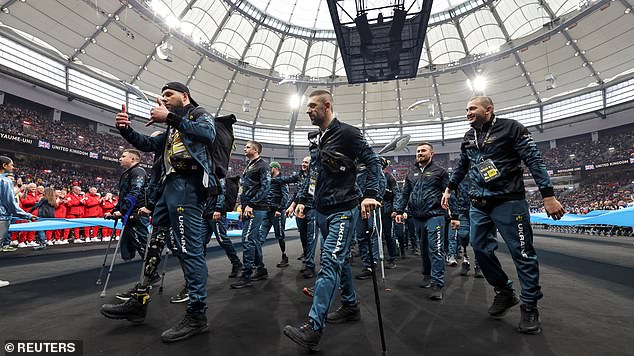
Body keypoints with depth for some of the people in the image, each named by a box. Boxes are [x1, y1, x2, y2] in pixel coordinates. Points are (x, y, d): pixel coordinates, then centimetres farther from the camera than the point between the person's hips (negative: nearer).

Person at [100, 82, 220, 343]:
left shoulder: (199, 113, 7)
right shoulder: (174, 127, 31)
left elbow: (208, 133, -16)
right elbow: (149, 145, 29)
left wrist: (169, 117, -14)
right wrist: (126, 130, 12)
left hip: (187, 184, -10)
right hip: (170, 185, 10)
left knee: (188, 246, -12)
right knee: (154, 242, 13)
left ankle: (197, 316, -6)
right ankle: (138, 303, 25)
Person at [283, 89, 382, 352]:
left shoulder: (347, 133, -10)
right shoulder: (315, 139, 13)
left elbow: (373, 162, -9)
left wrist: (370, 195, -20)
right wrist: (302, 199, 15)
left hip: (342, 211, -8)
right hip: (321, 211, 8)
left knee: (330, 263, -12)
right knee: (340, 260, 16)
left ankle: (313, 328, -11)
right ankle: (351, 307, 32)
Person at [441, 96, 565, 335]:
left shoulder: (510, 128, -5)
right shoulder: (469, 136, 12)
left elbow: (534, 161, -9)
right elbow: (461, 166, 24)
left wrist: (548, 195, -13)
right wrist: (449, 189, 24)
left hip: (509, 201, -6)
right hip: (479, 205, 6)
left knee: (522, 253, 0)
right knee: (481, 249, 5)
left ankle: (530, 306, 15)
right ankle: (505, 292, 24)